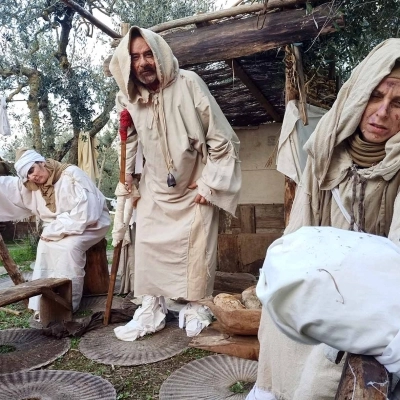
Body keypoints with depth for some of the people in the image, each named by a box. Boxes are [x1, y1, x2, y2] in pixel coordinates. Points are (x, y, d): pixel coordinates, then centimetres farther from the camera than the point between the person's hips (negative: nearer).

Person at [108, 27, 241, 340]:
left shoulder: (188, 83, -21)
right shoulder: (128, 98, -6)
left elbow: (221, 138, -18)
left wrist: (209, 183, -16)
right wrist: (127, 172, 13)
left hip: (195, 186, -4)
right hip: (156, 188, 4)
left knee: (198, 249, 0)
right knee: (149, 245, 5)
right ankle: (151, 307, 21)